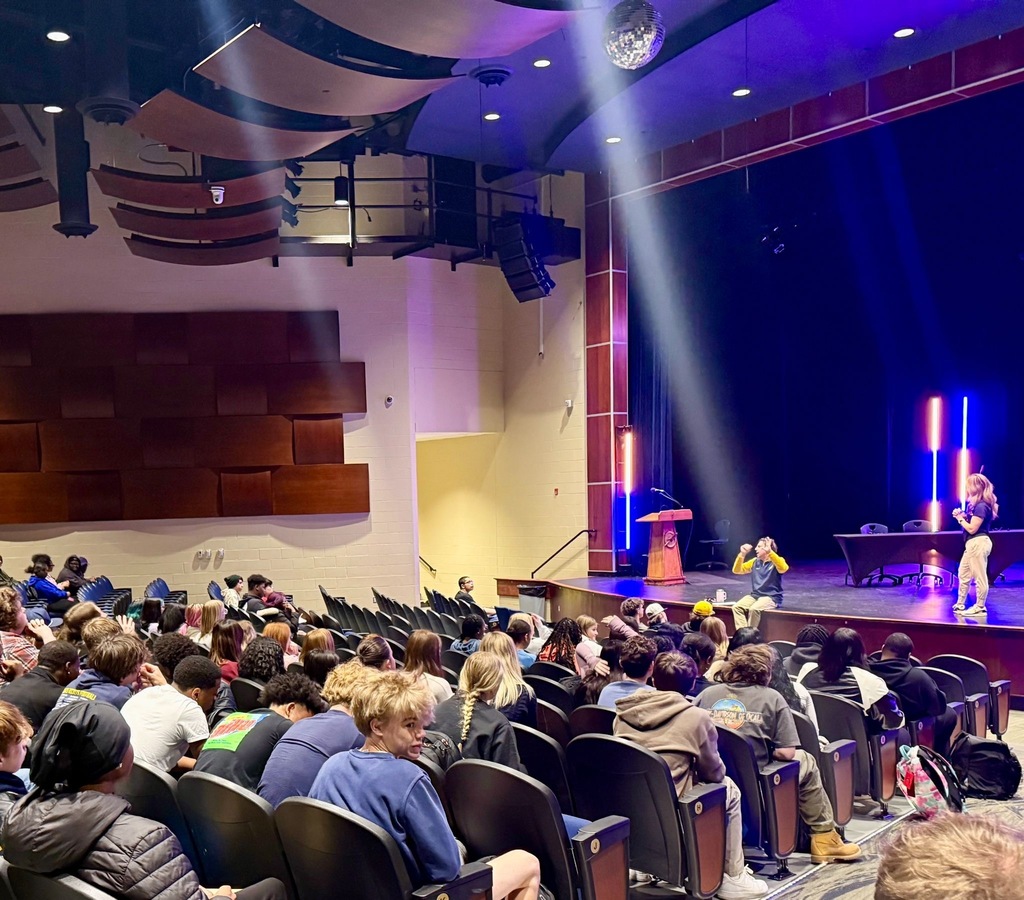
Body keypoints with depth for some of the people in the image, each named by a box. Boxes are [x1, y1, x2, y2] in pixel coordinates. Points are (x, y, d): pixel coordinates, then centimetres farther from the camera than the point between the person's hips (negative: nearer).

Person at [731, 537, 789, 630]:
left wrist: (770, 552, -39)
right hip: (754, 595, 6)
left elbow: (783, 568, -29)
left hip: (771, 597, -6)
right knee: (737, 607, -21)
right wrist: (742, 554, -5)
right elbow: (737, 570, 11)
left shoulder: (776, 562, -4)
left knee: (754, 609, -34)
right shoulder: (755, 562, 13)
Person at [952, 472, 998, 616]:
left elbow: (972, 528, -20)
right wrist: (963, 515, 1)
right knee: (963, 574, 18)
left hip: (978, 543, -11)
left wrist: (960, 518, -7)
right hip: (973, 544, 11)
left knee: (979, 577, -2)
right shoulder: (976, 505, 14)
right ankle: (960, 605, 27)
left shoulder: (981, 506, -18)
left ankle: (980, 608, 6)